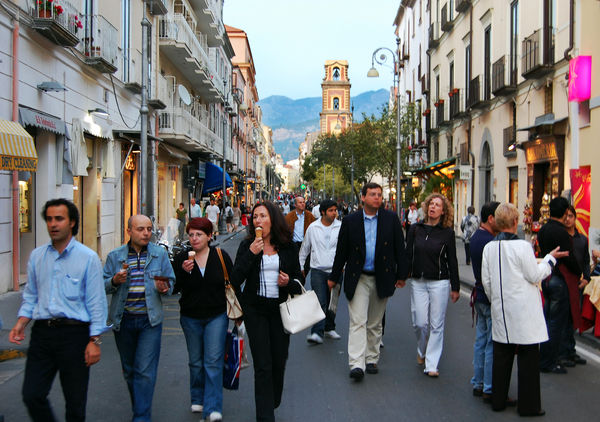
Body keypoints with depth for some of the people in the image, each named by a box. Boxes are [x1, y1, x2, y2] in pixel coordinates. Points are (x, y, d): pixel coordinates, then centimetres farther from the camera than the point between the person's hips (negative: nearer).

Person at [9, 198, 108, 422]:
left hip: (74, 333, -4)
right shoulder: (37, 256, 9)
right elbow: (30, 295, 16)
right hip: (42, 331, 4)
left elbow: (96, 302, -5)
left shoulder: (88, 257, -4)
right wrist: (21, 323, 0)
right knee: (32, 395, 2)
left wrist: (95, 341, -10)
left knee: (75, 402, 5)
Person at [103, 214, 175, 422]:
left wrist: (164, 288, -16)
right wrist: (114, 281, -17)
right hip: (123, 320, 2)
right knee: (129, 370, 16)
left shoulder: (160, 253, 3)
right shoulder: (115, 256, 3)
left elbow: (170, 281, 7)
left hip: (150, 320, -2)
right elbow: (103, 286, 4)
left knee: (145, 371, -7)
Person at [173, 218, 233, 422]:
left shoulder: (221, 257, -2)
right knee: (196, 361, 12)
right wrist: (184, 272, -21)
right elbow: (175, 288, -3)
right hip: (190, 318, 2)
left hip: (217, 315, -2)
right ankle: (198, 399, 30)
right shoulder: (182, 258, -1)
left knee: (213, 361, -7)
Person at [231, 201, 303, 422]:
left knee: (279, 361, 10)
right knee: (263, 364, -5)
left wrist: (290, 282, -13)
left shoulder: (287, 246, 2)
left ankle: (273, 402, 34)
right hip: (255, 308, -2)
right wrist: (251, 254, -19)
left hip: (280, 307, 2)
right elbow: (235, 280, -10)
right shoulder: (247, 245, -2)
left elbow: (298, 277, 10)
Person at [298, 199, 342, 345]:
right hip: (317, 271, -1)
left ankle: (329, 328, 27)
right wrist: (300, 266, 16)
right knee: (320, 302, -12)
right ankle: (317, 333, -14)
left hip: (335, 271, 1)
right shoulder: (313, 228, 3)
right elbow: (305, 248, 14)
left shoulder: (341, 227, 0)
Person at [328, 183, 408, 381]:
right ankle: (357, 364, -12)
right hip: (358, 279, -1)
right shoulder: (350, 221, 0)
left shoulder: (391, 219, 2)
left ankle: (371, 359, 25)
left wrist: (401, 275, 2)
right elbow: (341, 251, 5)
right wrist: (334, 277, 7)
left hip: (382, 279, 2)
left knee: (375, 324, 12)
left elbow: (399, 248, 5)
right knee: (358, 322, -8)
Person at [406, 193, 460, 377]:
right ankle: (421, 351, 31)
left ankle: (431, 365, 8)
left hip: (439, 283, -1)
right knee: (420, 322, 1)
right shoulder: (415, 229, 4)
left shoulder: (447, 233, 0)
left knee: (436, 325, 0)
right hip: (418, 282, 1)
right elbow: (408, 255, 7)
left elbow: (452, 261, 3)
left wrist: (455, 287, 3)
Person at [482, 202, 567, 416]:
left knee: (501, 356, 13)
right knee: (528, 358, 4)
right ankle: (528, 405, 9)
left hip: (500, 310, 6)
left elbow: (486, 280, 6)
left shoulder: (489, 247, 1)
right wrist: (550, 259, 6)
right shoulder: (522, 246, -15)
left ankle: (498, 400, 21)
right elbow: (535, 276, -8)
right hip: (523, 311, -5)